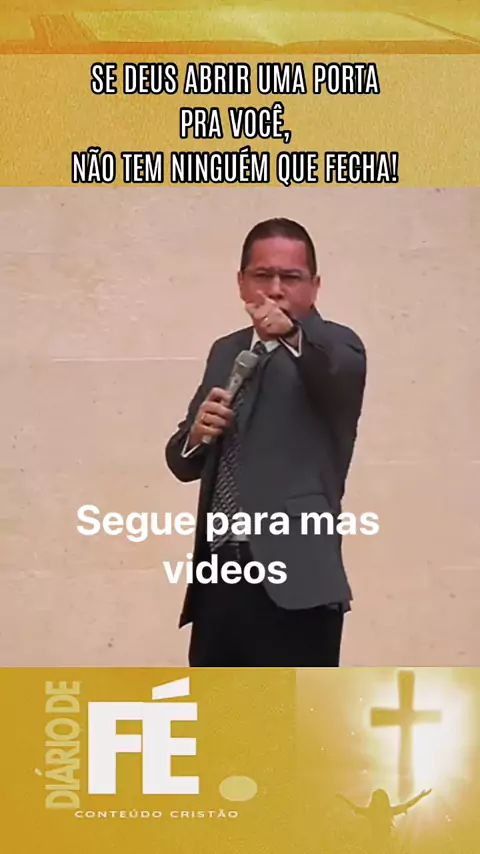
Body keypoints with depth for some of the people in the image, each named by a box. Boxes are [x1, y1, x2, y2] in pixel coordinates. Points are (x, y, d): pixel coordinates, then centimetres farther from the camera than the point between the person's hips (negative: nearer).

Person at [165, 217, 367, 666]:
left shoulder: (332, 346, -1)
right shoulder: (226, 352, 17)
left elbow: (343, 372, -27)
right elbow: (182, 460, 19)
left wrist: (292, 334, -46)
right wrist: (197, 432, -4)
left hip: (292, 583, -6)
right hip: (218, 581, 6)